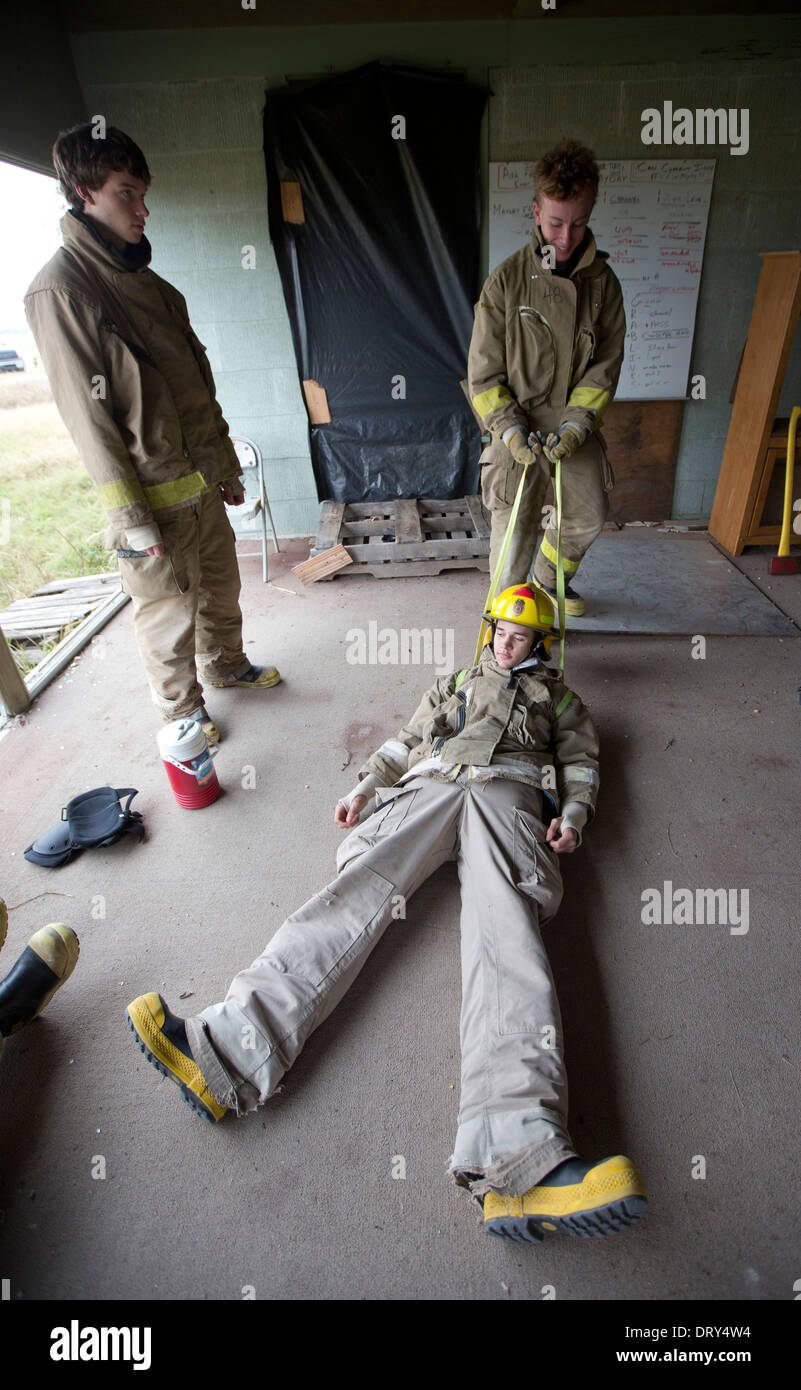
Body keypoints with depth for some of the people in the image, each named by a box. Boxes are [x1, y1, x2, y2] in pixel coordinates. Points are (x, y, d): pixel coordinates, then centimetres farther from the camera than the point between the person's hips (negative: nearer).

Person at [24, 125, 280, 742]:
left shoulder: (144, 277, 14)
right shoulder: (60, 290, -12)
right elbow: (89, 417, -16)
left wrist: (227, 466, 16)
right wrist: (132, 519, -18)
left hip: (200, 480, 8)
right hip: (153, 497, -8)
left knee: (221, 585, 20)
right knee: (168, 611, 5)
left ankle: (225, 663, 43)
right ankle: (181, 710, 25)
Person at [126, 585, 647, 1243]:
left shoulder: (559, 698, 34)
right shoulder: (455, 684, 37)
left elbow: (581, 761, 23)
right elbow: (405, 742, 29)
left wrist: (572, 815, 1)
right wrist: (363, 789, 13)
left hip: (509, 793, -2)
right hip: (429, 786, 2)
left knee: (504, 928, -29)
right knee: (358, 891, -24)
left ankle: (522, 1162, -49)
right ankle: (225, 1051, -40)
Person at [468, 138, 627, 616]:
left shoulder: (603, 282, 2)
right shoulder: (507, 281, -6)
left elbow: (606, 365, 3)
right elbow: (484, 372, -5)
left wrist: (576, 424, -12)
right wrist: (510, 429, -17)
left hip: (574, 423, 4)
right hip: (518, 423, -4)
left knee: (589, 514, 12)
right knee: (515, 525, -9)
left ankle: (550, 578, 40)